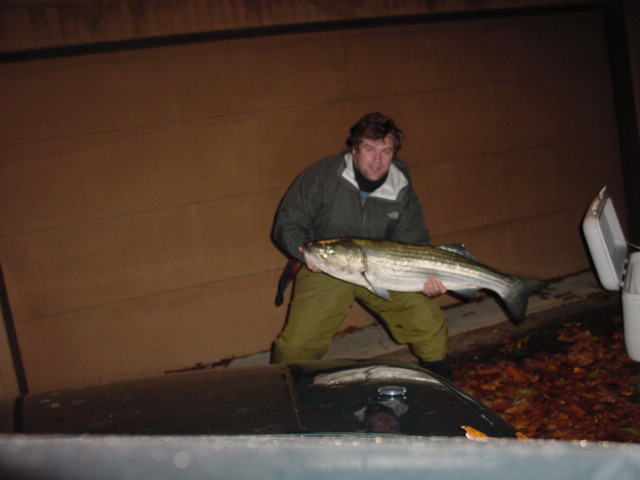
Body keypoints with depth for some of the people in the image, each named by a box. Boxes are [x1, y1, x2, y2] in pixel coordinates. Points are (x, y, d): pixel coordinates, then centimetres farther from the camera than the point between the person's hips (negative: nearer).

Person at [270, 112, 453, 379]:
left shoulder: (402, 193, -7)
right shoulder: (322, 176, -16)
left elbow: (413, 249, -2)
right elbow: (286, 224, -11)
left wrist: (424, 277, -23)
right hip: (325, 270, -2)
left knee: (430, 325, -7)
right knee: (296, 345, -15)